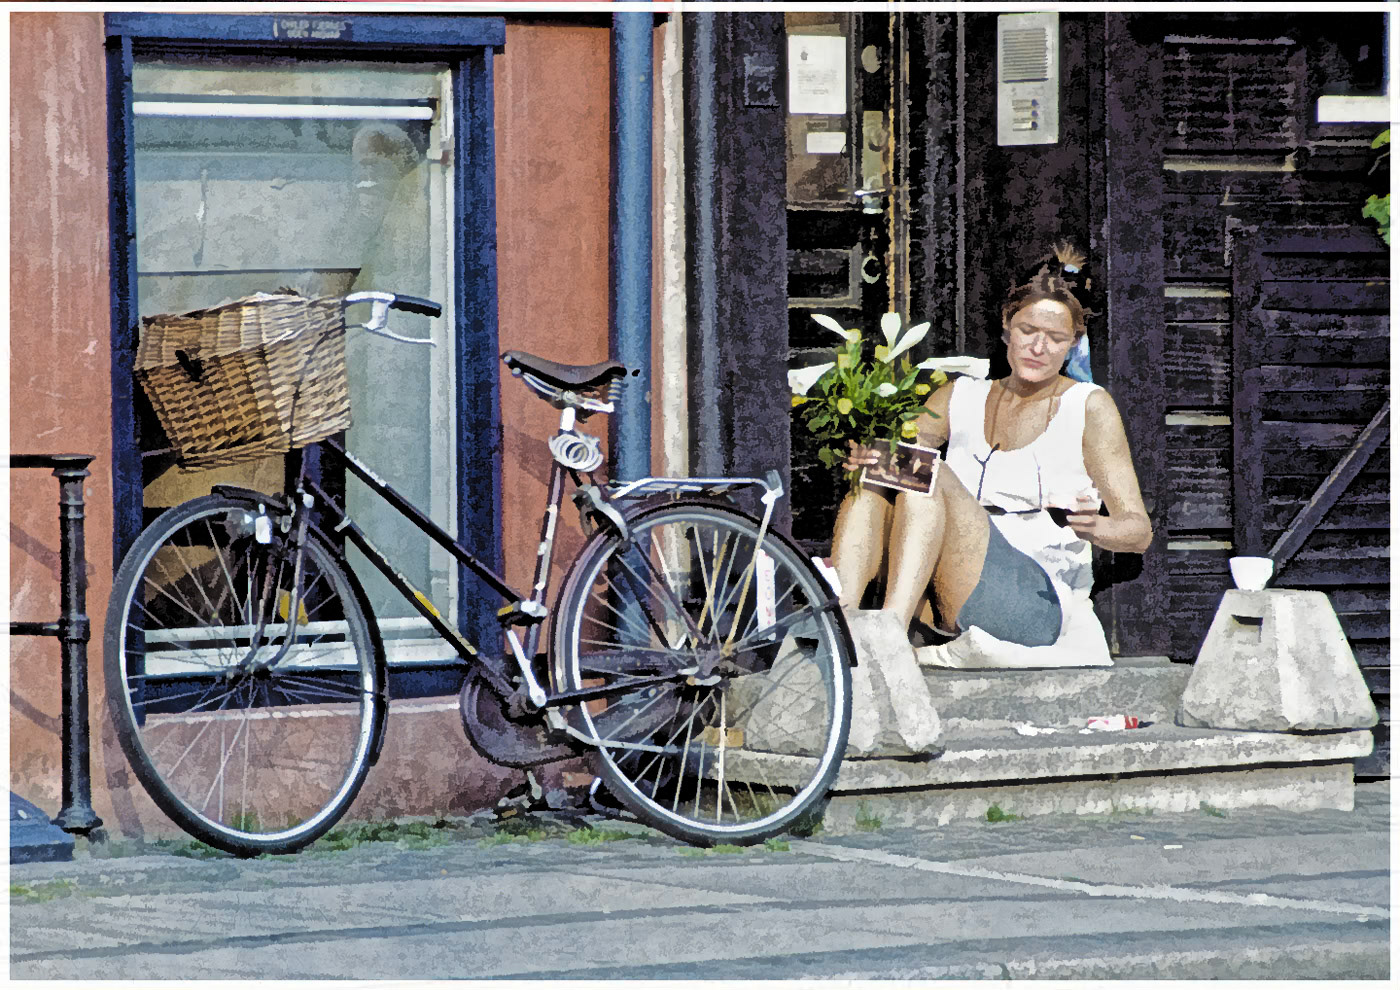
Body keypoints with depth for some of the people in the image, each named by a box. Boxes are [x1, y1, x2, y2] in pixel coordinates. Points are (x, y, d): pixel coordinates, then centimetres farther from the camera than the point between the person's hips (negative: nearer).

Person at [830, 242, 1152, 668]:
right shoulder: (962, 397, 20)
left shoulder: (1088, 406, 7)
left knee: (932, 478, -25)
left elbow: (1139, 530, 1)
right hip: (949, 613, 5)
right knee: (872, 476, -16)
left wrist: (1093, 527, -23)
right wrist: (862, 453, -15)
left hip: (1039, 608, -4)